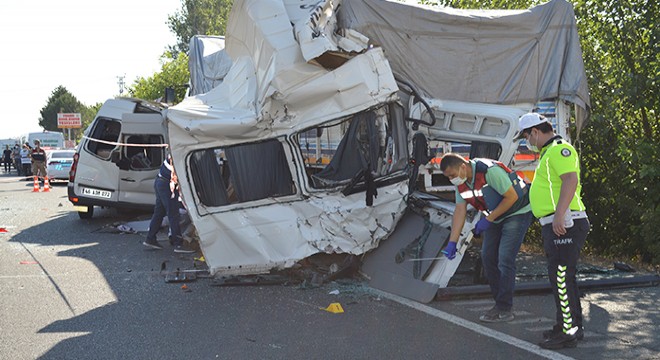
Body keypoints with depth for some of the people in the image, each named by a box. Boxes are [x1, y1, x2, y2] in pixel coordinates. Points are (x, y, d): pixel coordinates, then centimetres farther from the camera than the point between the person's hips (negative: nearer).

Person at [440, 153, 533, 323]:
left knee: (505, 259, -13)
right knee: (488, 257, 6)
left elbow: (512, 197, -25)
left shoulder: (490, 171, -30)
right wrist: (452, 242, -12)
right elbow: (460, 211, -5)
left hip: (517, 212, -8)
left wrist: (488, 220, -22)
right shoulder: (461, 183, -5)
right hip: (495, 216, 8)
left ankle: (504, 310, -6)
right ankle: (501, 303, 17)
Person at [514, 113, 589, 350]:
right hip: (556, 226, 11)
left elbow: (571, 180, -24)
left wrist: (559, 215, -31)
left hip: (564, 224, -11)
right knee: (563, 277, 16)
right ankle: (574, 327, 26)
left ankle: (567, 332, -2)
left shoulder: (559, 149, -11)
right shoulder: (550, 152, 22)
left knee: (561, 278, -8)